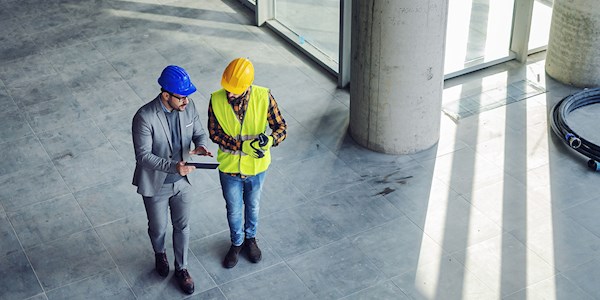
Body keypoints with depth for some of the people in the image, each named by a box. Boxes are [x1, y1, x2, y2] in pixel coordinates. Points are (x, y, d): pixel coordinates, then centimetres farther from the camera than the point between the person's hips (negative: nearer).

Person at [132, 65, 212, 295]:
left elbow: (199, 133, 1)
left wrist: (201, 146, -22)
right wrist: (173, 166, -38)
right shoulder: (144, 118, -30)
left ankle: (181, 268, 42)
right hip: (156, 185, -4)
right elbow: (143, 156, -25)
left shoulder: (188, 106, -14)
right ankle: (160, 254, 53)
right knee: (158, 228, 20)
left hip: (182, 181, 4)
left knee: (182, 226, 19)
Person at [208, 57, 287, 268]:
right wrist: (242, 146, -29)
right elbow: (214, 133, -16)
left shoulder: (263, 97, -22)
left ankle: (250, 238, 53)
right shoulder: (216, 100, -21)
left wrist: (271, 140, -38)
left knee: (253, 207, 25)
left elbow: (281, 127, -15)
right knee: (234, 210, 21)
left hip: (256, 167, 0)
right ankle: (237, 243, 48)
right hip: (229, 167, 0)